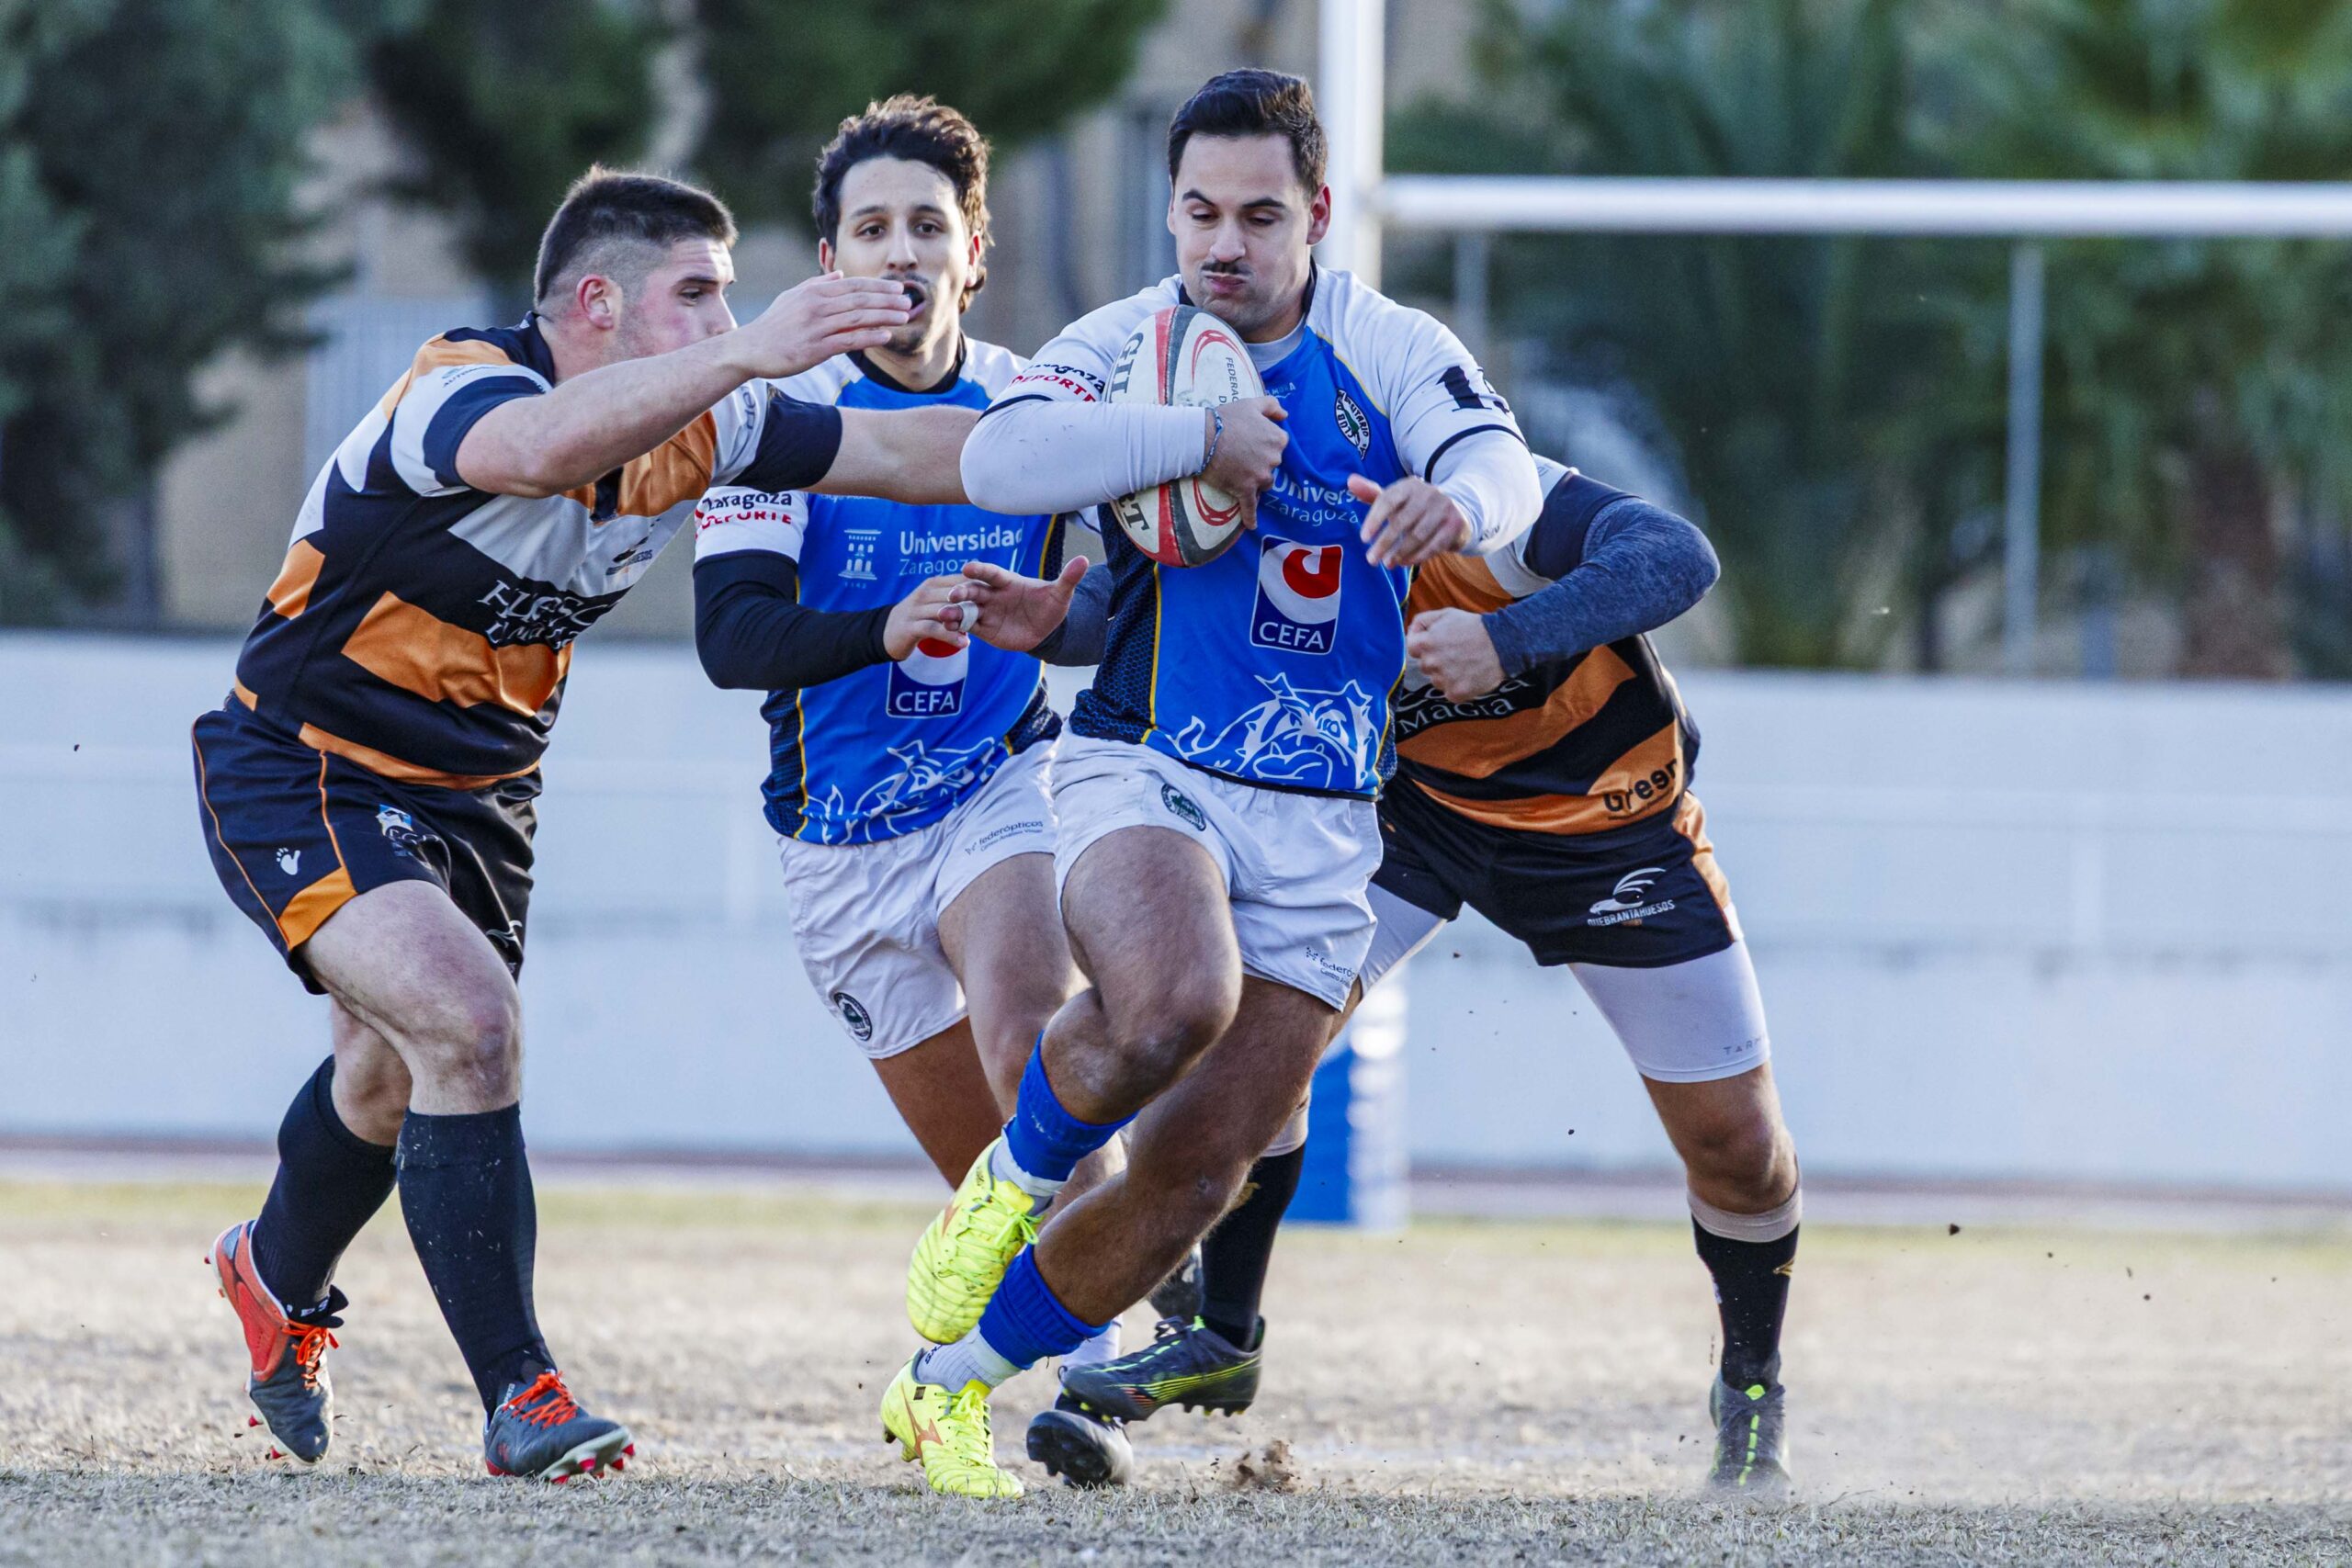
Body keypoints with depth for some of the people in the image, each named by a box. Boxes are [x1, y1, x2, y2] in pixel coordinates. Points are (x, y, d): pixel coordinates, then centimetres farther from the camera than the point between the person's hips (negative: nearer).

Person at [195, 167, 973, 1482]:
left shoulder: (694, 424, -6)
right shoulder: (456, 395, -30)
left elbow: (903, 450, -3)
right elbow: (545, 446, -54)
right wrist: (749, 354, -63)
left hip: (478, 797, 8)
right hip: (300, 776, -8)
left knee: (393, 1079, 23)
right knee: (467, 1026, -26)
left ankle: (280, 1276, 54)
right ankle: (520, 1396, -21)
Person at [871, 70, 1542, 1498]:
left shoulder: (1388, 350, 1)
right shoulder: (1126, 347, -1)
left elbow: (1505, 470, -18)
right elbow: (1000, 463, -20)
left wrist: (1457, 500, -41)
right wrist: (1204, 435, -23)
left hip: (1320, 827, 3)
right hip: (1146, 776, -3)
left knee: (1193, 1179, 1)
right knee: (1176, 1000, -35)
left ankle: (947, 1389, 19)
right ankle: (1015, 1178, -4)